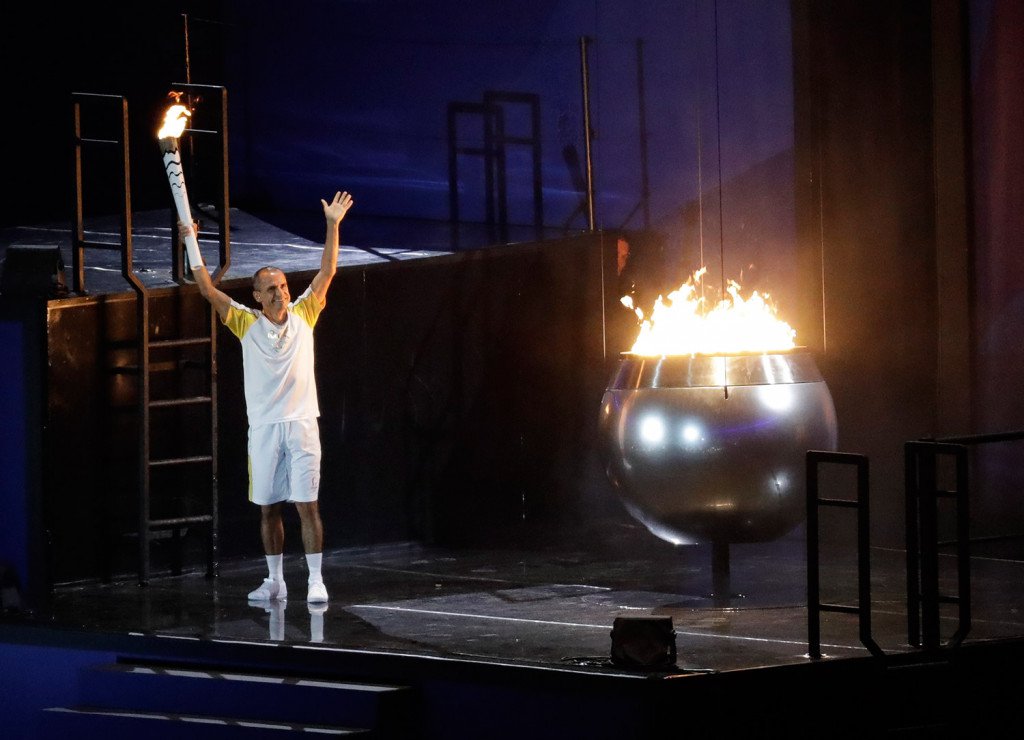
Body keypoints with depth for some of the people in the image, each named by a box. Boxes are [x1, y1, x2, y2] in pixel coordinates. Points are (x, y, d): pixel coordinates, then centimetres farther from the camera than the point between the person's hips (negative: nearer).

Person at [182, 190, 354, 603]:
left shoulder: (303, 316, 5)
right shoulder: (247, 323, 3)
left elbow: (326, 275, 2)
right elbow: (208, 290, -1)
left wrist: (333, 226, -4)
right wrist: (191, 243, -7)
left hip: (301, 423, -1)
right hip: (263, 427, 1)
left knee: (307, 504, -5)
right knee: (268, 508, 8)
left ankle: (316, 581, -5)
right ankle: (275, 581, 18)